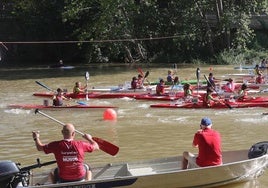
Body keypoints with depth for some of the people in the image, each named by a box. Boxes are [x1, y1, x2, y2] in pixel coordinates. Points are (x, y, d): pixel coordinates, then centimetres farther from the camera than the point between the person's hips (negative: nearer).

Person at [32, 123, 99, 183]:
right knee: (87, 167, 33)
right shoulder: (80, 145, -17)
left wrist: (36, 138, 21)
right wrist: (89, 139, 20)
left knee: (53, 172, 33)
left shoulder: (56, 145, -16)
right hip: (79, 178, 0)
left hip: (63, 180, 0)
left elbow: (39, 147, 0)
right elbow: (96, 147, 0)